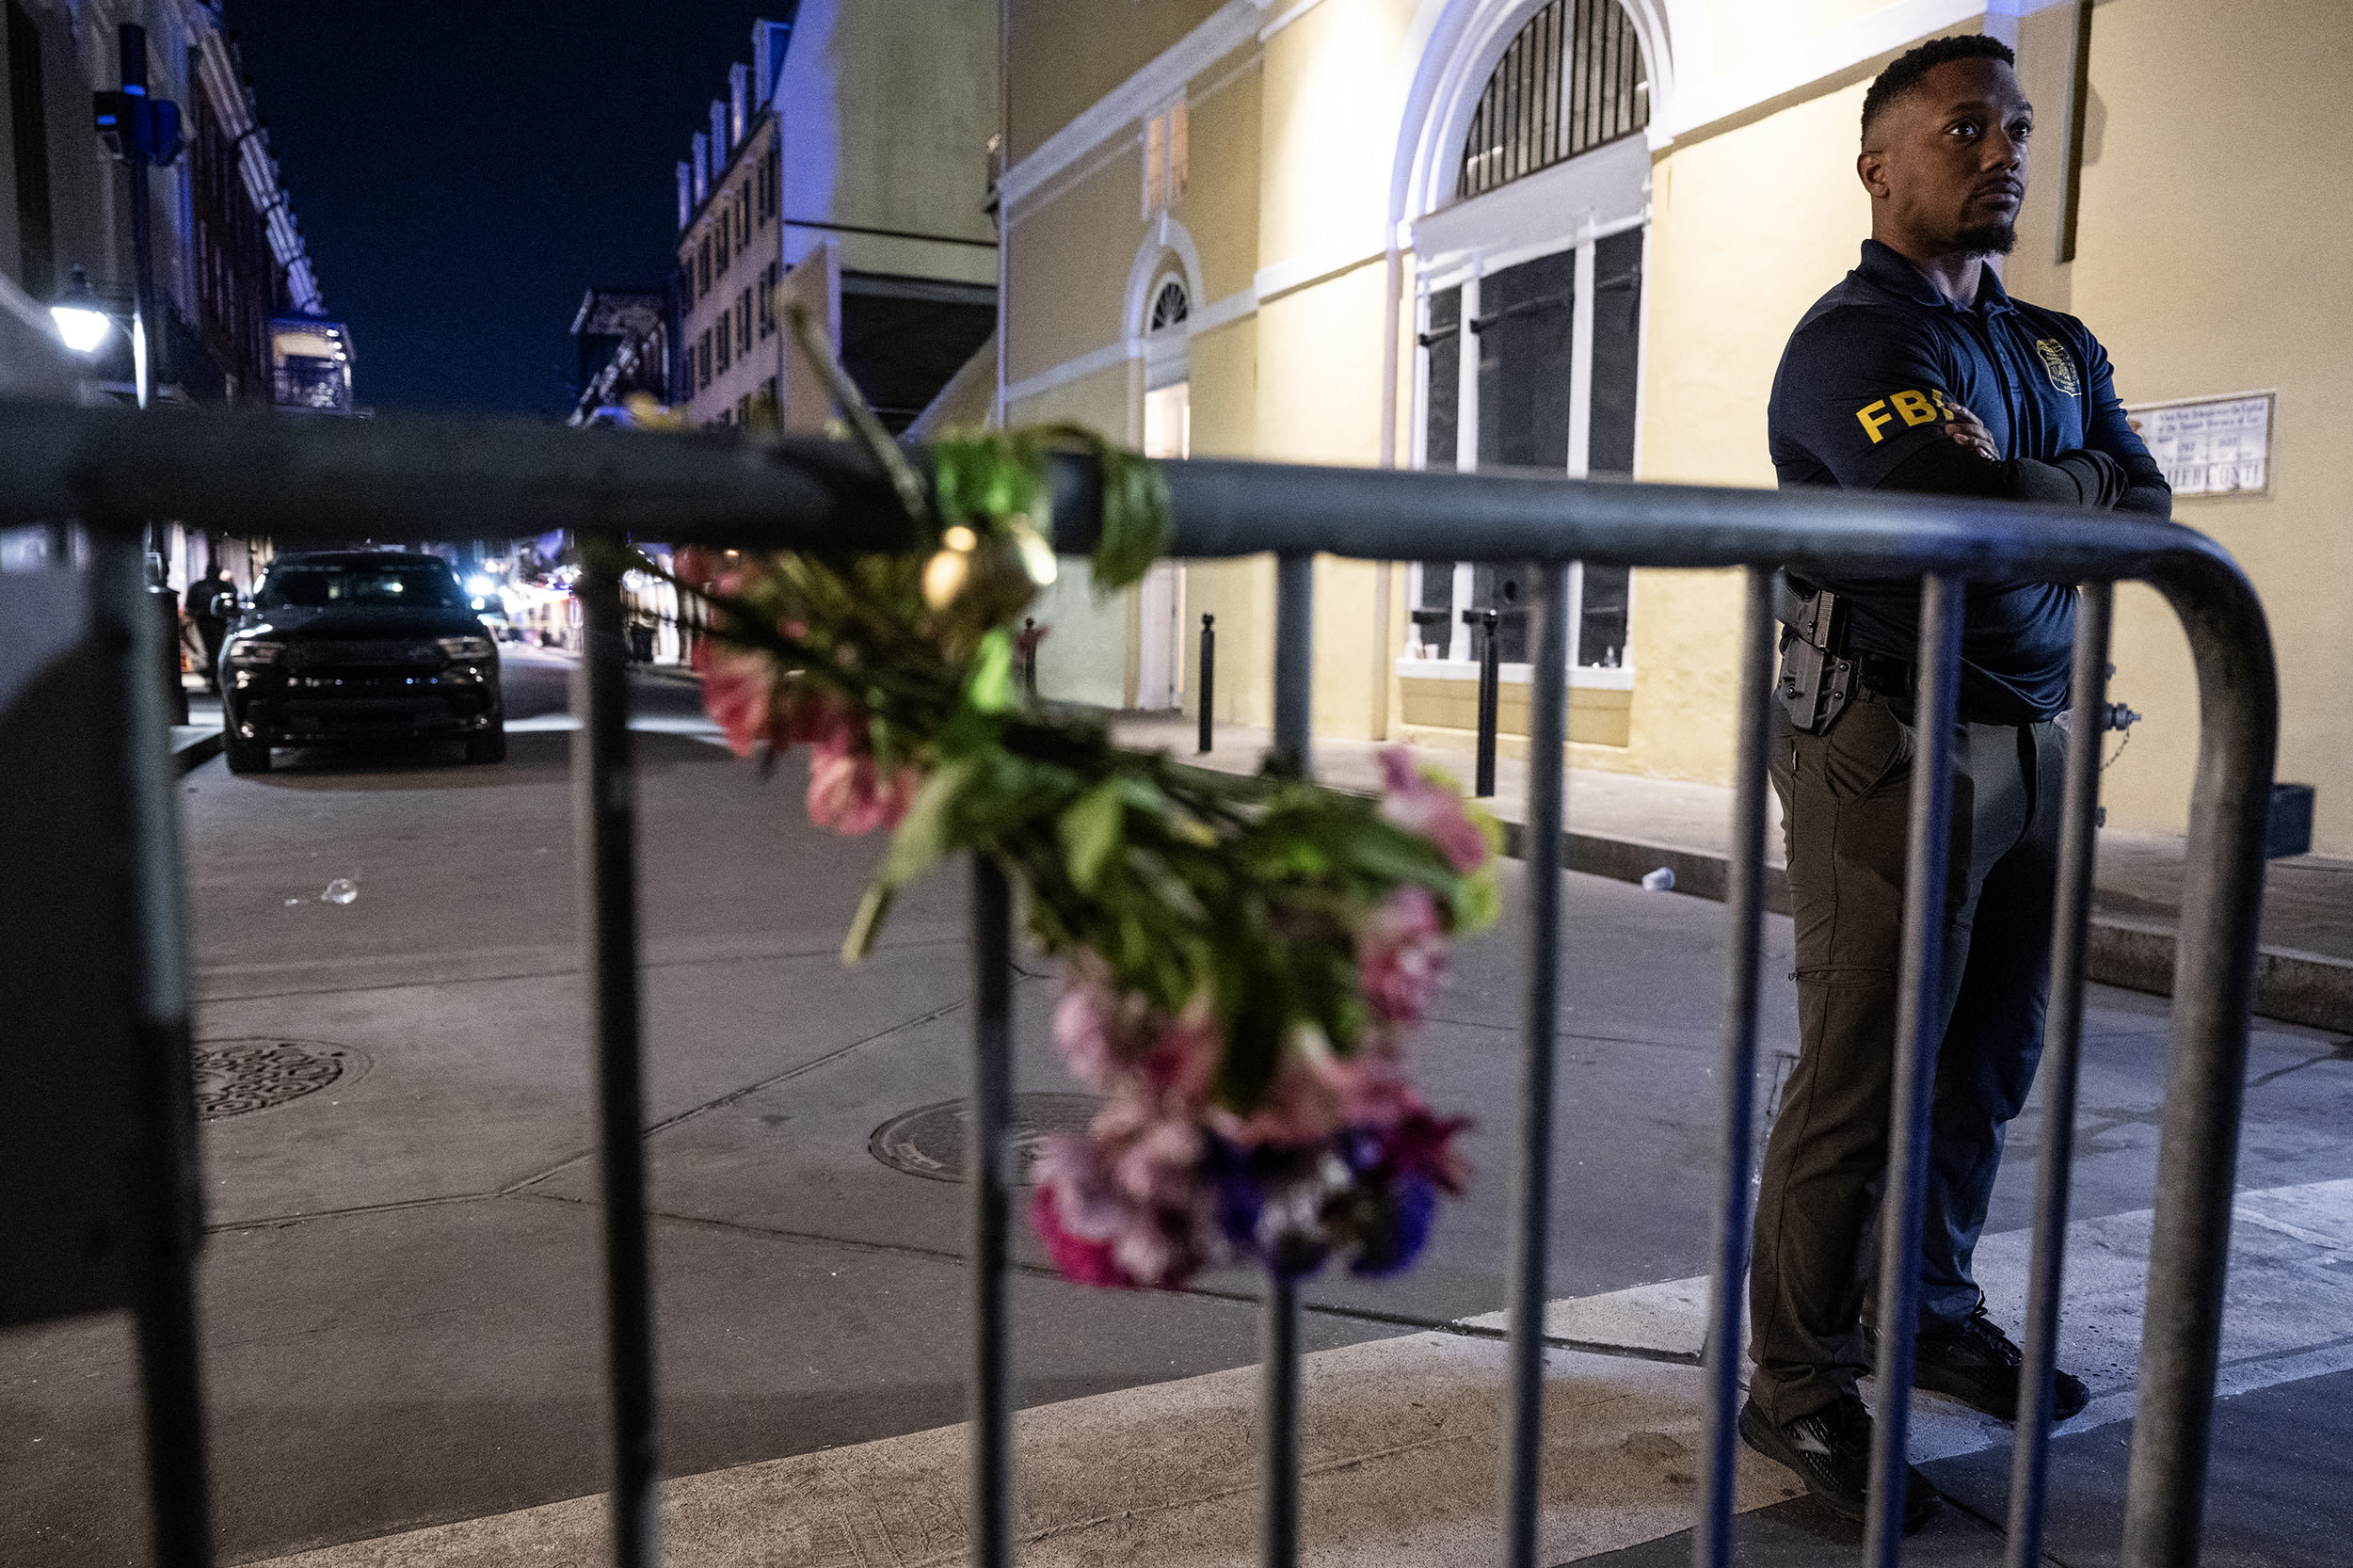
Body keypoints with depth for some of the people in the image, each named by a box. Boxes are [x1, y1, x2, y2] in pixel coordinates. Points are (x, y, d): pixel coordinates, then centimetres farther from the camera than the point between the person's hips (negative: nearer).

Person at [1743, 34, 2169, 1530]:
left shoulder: (2059, 347, 19)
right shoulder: (1852, 340, -6)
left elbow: (2148, 513, 7)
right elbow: (1978, 511, -22)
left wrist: (2020, 496, -9)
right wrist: (2081, 490, -2)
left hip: (2036, 744, 8)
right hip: (1895, 747, -7)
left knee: (1988, 1064, 14)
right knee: (1860, 1083, -4)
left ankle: (1933, 1310, 32)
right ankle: (1802, 1389, 8)